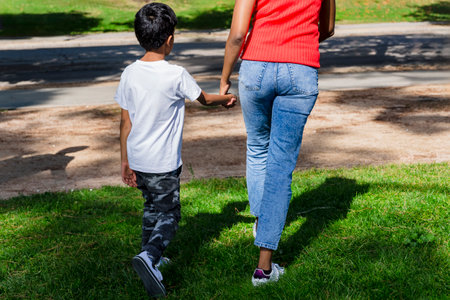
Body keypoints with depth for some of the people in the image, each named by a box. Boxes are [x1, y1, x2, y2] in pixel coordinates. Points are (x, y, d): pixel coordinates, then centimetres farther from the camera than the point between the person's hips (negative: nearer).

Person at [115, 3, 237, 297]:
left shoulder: (130, 73, -2)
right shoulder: (177, 75, -15)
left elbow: (125, 123, 3)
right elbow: (204, 99, 4)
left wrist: (125, 161, 12)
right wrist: (228, 98, 25)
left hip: (137, 160, 6)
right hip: (163, 163, -6)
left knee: (152, 208, 24)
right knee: (168, 215, 5)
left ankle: (151, 259, 34)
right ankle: (149, 256, -17)